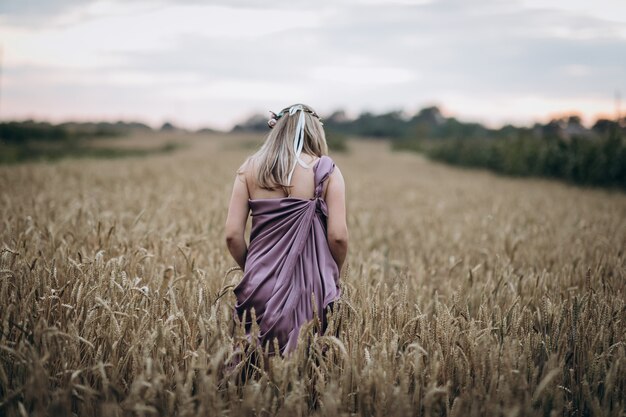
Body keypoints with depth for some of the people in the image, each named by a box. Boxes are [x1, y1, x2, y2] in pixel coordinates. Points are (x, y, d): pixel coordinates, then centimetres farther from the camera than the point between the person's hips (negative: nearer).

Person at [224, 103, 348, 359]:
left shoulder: (249, 169, 5)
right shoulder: (326, 170, -1)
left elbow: (233, 235, 1)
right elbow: (338, 236, -6)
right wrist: (335, 274, 11)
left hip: (262, 284, 2)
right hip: (312, 285, -2)